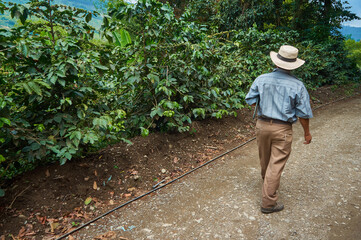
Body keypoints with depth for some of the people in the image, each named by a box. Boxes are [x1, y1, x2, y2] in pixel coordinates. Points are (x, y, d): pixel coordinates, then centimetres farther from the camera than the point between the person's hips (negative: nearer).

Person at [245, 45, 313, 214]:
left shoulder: (261, 79, -6)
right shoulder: (297, 86, -10)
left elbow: (250, 101, 1)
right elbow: (303, 113, -5)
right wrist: (307, 132, 10)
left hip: (262, 125, 3)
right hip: (282, 129, -3)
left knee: (264, 159, 24)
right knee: (276, 164, 4)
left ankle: (266, 180, 54)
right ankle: (268, 203, 12)